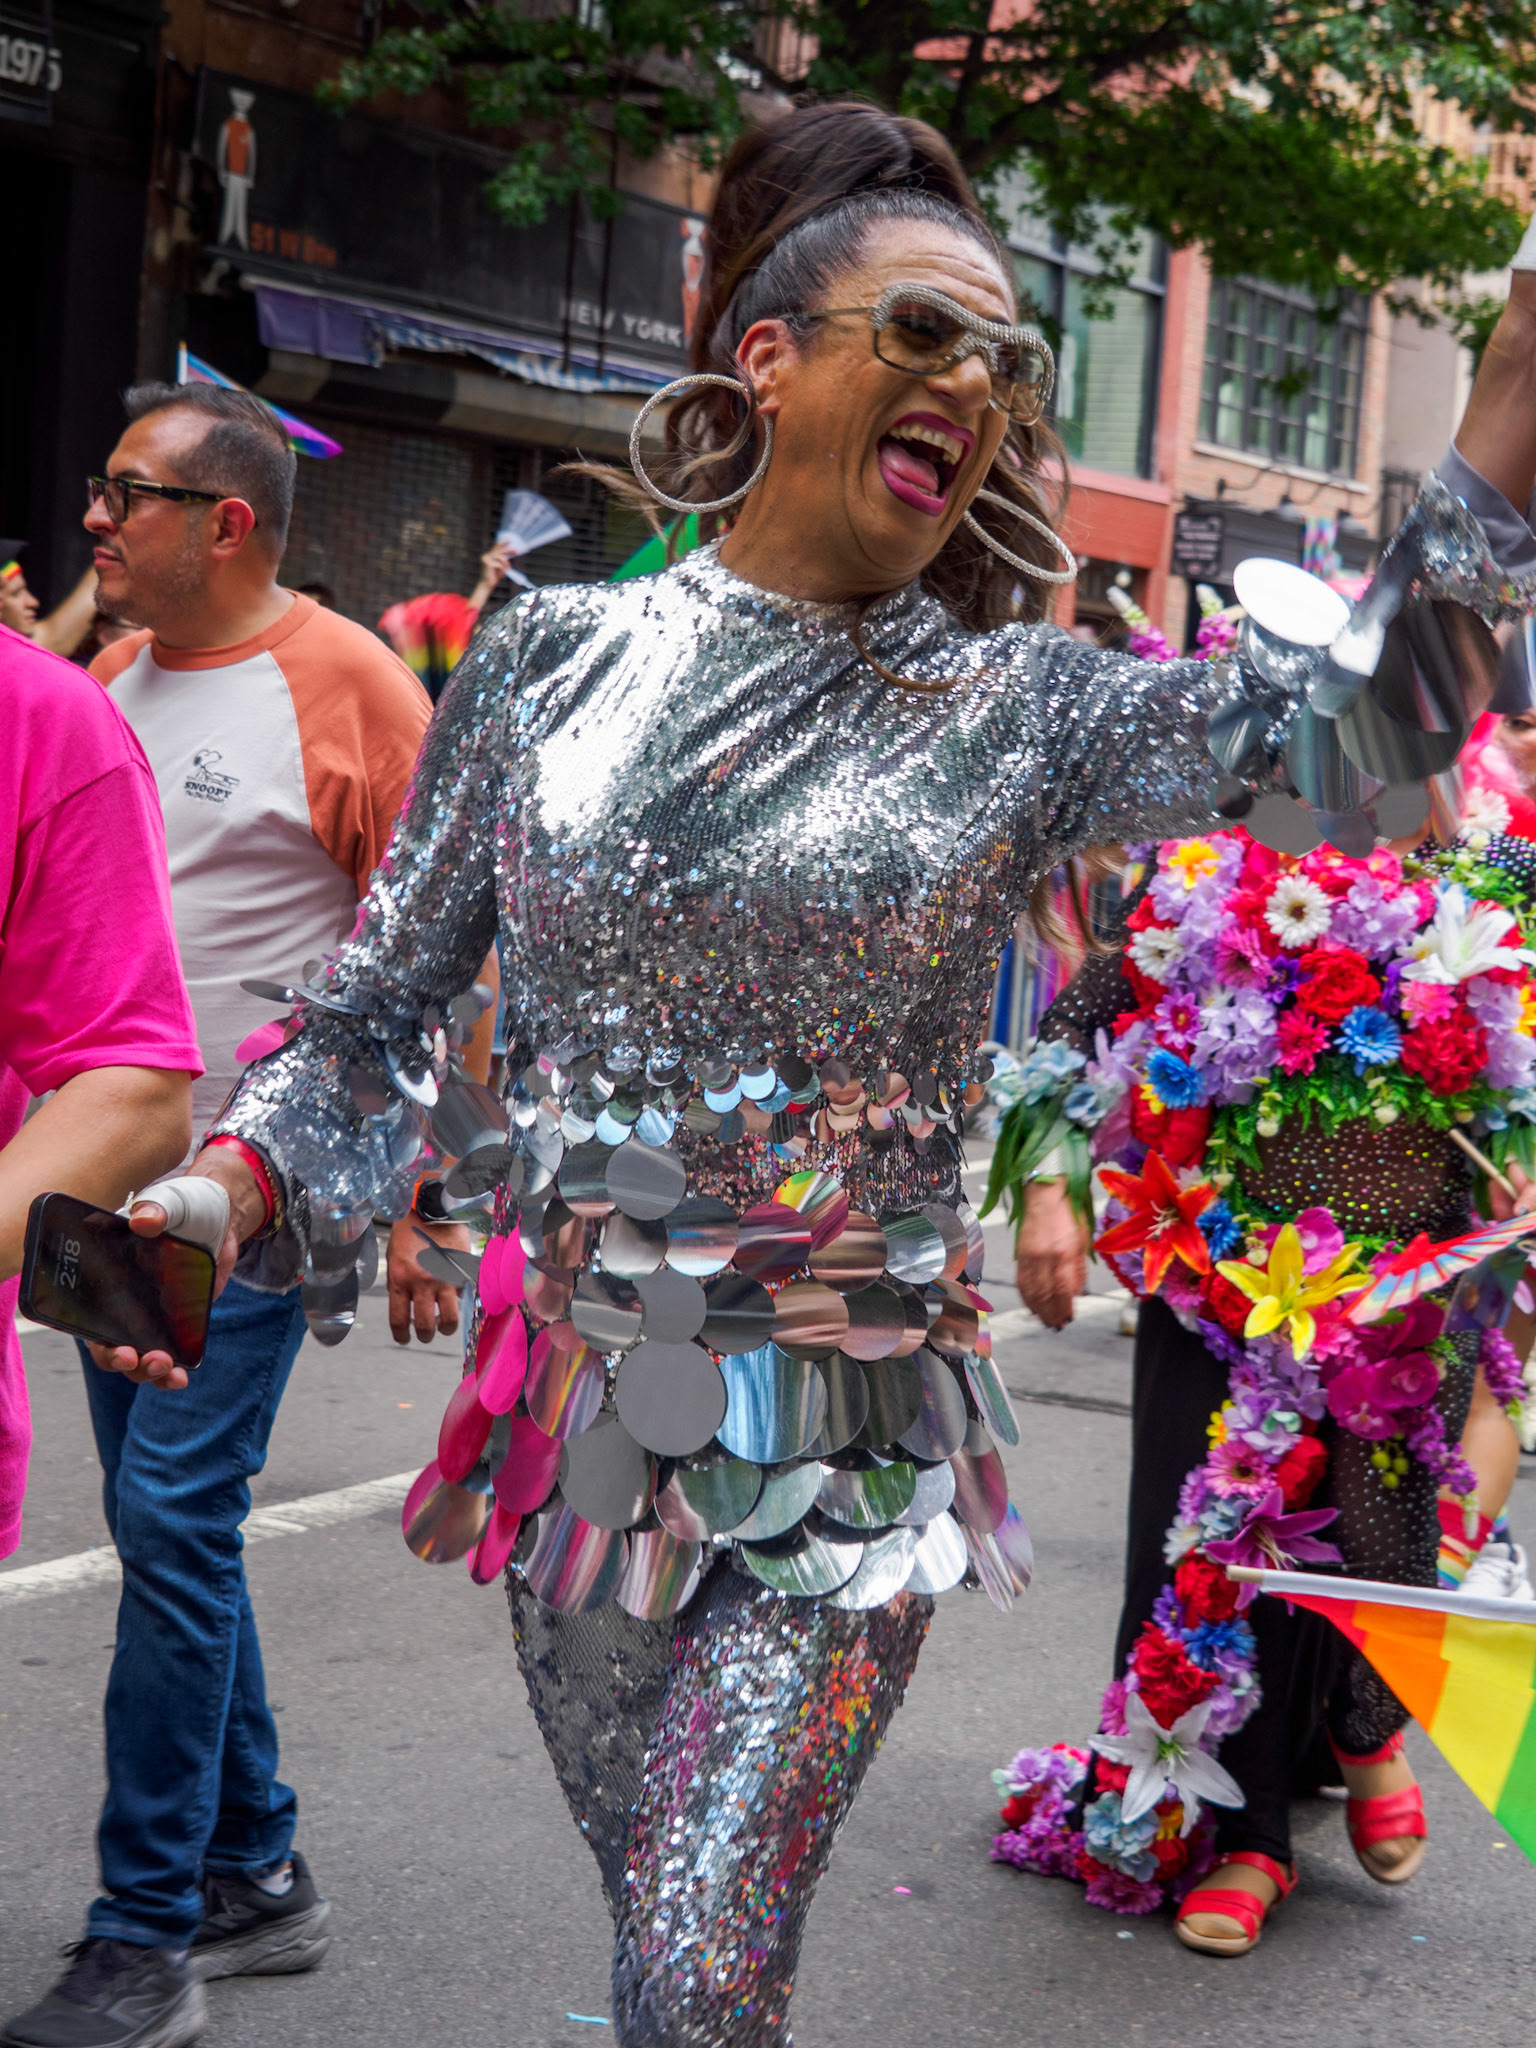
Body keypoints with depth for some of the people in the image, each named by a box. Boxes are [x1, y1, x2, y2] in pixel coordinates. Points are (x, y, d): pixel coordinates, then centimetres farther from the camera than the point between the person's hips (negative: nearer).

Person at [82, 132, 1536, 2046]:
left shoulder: (1023, 707, -4)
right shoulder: (552, 653, 0)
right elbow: (375, 1003, 5)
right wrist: (230, 1183, -12)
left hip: (842, 1448, -2)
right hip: (575, 1409, 2)